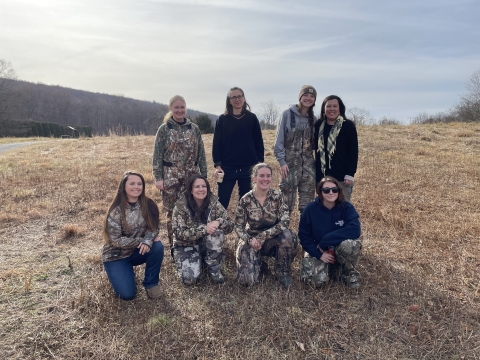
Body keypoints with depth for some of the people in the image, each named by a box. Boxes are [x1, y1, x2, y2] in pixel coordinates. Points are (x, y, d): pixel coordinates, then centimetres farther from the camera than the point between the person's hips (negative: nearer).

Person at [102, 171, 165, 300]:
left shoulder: (148, 204, -10)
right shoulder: (116, 211, -20)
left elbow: (153, 228, -8)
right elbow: (115, 241, -20)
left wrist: (147, 241, -30)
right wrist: (141, 241, -25)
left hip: (138, 251, 3)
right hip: (116, 255, -3)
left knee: (157, 246, -28)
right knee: (127, 294, -16)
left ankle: (151, 283, -5)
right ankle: (120, 272, 17)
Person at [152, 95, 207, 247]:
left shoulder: (194, 128, 7)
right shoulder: (164, 129, 1)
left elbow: (201, 153, 9)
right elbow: (157, 155, -2)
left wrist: (203, 175, 6)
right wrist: (158, 178, -8)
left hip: (192, 176, 2)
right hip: (171, 177, -2)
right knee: (172, 212, 2)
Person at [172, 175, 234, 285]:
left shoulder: (214, 203, -11)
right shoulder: (181, 206, -16)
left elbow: (230, 226, -11)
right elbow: (180, 234, -22)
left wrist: (218, 222, -35)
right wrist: (204, 229, -34)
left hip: (208, 245, 2)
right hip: (187, 246, -2)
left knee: (217, 231, -30)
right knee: (189, 278, -24)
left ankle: (214, 269, -10)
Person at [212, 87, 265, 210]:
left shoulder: (252, 118, 6)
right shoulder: (222, 119, 4)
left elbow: (259, 142, 7)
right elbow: (216, 144, 2)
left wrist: (260, 163, 1)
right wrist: (217, 165, -7)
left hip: (248, 167, 1)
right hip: (227, 167, -1)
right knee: (222, 201, 1)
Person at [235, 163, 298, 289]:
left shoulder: (277, 196, -11)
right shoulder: (245, 200, -12)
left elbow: (285, 222, -20)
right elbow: (238, 227, -6)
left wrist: (263, 236, -25)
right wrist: (250, 240, -25)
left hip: (273, 239, 1)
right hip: (252, 240, 0)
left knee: (288, 236, -34)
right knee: (248, 280, -19)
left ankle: (283, 273, -7)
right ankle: (259, 264, 18)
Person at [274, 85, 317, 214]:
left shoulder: (313, 119, 11)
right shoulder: (288, 114, -3)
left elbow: (316, 143, 16)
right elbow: (279, 139, -5)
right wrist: (282, 161, -12)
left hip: (309, 164, 5)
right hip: (290, 163, -4)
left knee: (307, 203, 8)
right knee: (286, 203, -5)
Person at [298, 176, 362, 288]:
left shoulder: (347, 207, -12)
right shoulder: (311, 209, -12)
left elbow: (355, 230, -27)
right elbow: (304, 236, -6)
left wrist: (325, 241, -28)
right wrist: (319, 254, -19)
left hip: (340, 249, 0)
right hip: (317, 251, 0)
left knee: (351, 244, -34)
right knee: (317, 280, -25)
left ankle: (349, 272, -1)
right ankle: (327, 266, 13)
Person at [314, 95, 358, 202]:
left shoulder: (348, 126, -2)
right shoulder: (319, 125, 9)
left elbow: (353, 152, -5)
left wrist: (350, 174, -11)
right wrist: (316, 175, 10)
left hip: (342, 178, -4)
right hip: (322, 177, 4)